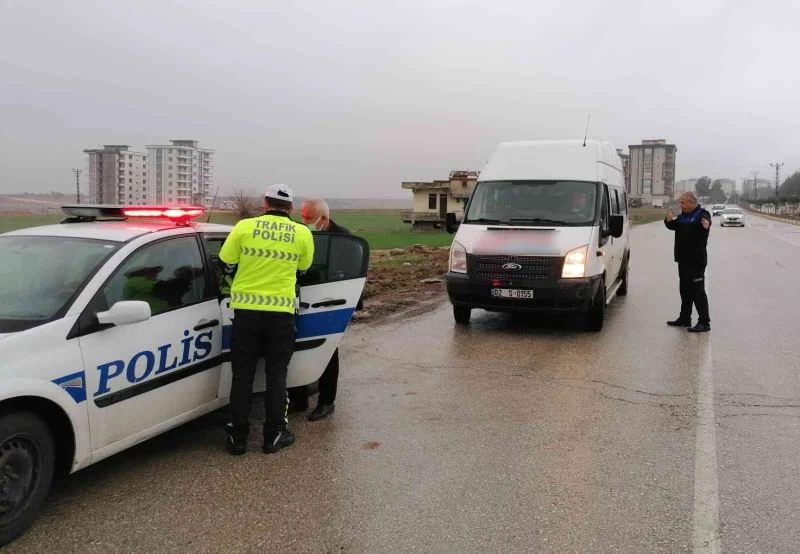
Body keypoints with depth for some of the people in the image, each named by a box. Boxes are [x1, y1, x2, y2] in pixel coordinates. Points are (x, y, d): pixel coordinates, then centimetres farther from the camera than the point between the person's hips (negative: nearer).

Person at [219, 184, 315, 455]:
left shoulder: (245, 227, -5)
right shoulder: (302, 234, -2)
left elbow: (226, 258, 4)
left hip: (247, 309, 0)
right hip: (281, 311, 0)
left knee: (242, 374, 10)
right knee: (276, 374, 11)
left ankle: (238, 437, 14)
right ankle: (274, 435, 16)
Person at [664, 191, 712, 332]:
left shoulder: (701, 214, -11)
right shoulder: (683, 216, 14)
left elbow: (706, 221, -31)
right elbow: (673, 225, 13)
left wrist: (706, 224, -56)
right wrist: (669, 220, -10)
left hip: (696, 261, -9)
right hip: (683, 260, 9)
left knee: (698, 291, -9)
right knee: (685, 290, 16)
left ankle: (704, 323, -7)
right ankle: (685, 318, 27)